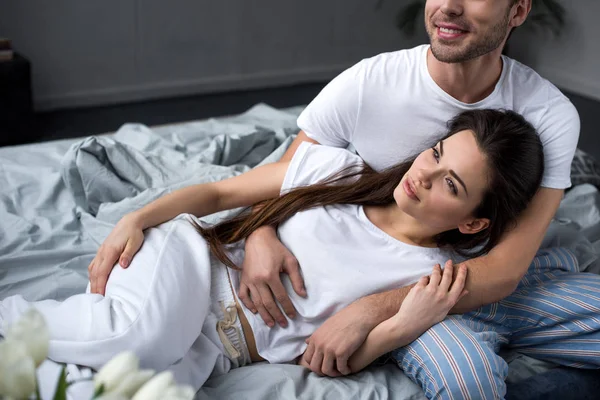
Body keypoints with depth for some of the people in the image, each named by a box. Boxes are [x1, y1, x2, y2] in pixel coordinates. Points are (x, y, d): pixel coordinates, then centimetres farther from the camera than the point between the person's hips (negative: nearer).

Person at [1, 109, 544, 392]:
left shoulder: (431, 281, -4)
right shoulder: (341, 170, 0)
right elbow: (218, 192, 7)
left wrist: (401, 328, -22)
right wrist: (135, 221, -7)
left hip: (209, 352, 0)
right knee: (141, 332, -35)